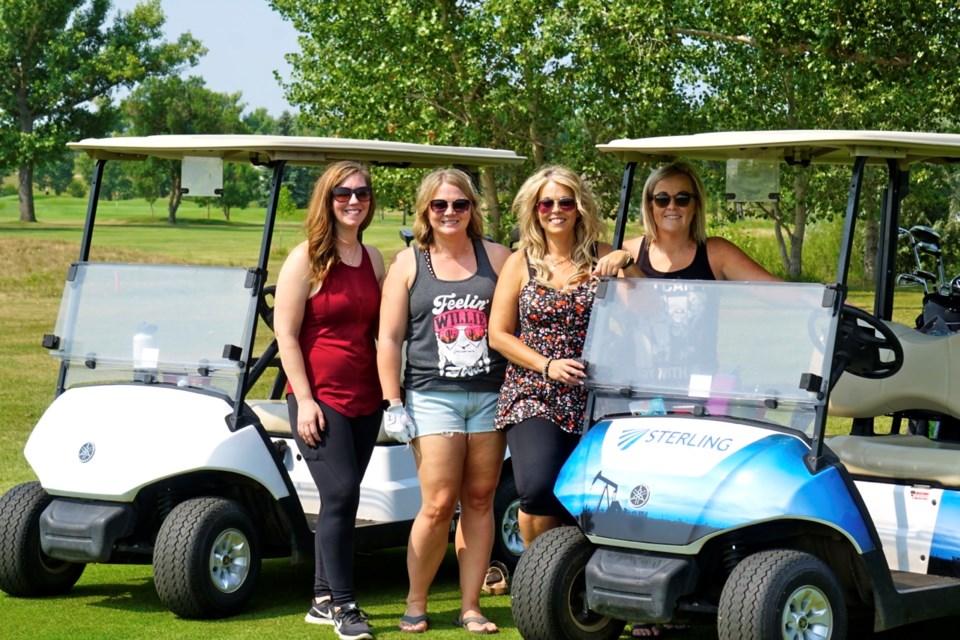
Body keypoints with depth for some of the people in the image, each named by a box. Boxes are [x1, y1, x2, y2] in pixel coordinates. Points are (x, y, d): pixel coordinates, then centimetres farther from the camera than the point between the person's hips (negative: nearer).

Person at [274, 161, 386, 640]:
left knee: (341, 499, 8)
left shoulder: (373, 259, 11)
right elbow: (286, 333, -8)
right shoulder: (307, 258, -5)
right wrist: (304, 399, -13)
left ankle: (323, 600, 17)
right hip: (320, 398, -5)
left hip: (364, 399, 5)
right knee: (341, 494, -12)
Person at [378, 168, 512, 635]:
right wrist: (393, 402, -2)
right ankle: (415, 604, 8)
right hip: (433, 397, -2)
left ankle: (470, 607, 10)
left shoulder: (497, 258, 9)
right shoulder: (408, 264, 7)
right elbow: (389, 338, 5)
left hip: (491, 394, 2)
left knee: (479, 501, 3)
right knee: (438, 506, -8)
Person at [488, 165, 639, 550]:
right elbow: (498, 334, 4)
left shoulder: (601, 258, 7)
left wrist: (627, 264, -17)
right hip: (534, 398, -1)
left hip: (594, 401, 1)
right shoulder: (521, 263, 7)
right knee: (538, 489, -21)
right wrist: (547, 365, -9)